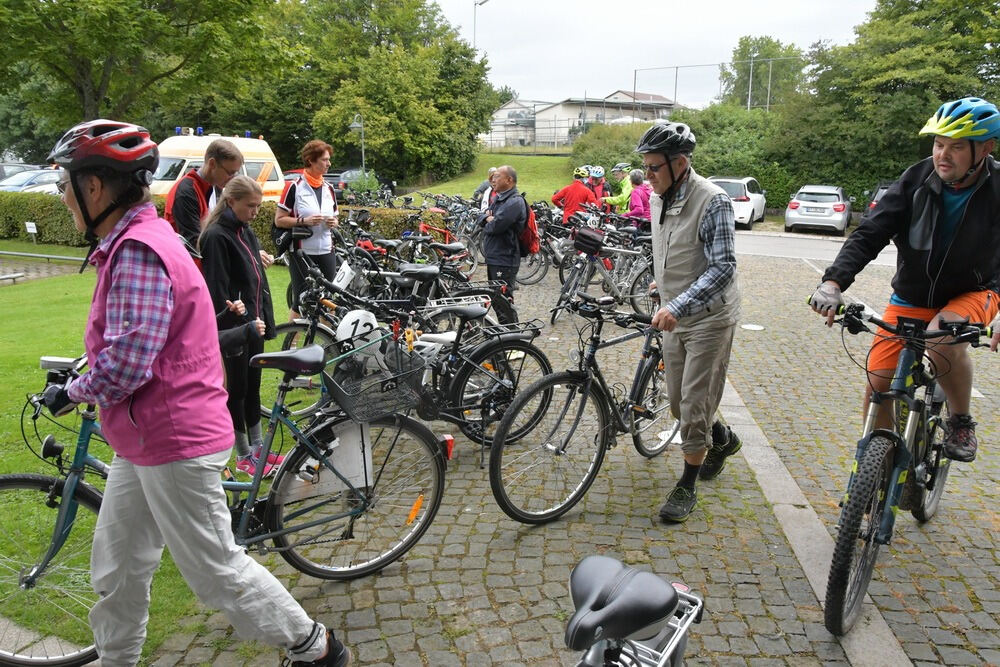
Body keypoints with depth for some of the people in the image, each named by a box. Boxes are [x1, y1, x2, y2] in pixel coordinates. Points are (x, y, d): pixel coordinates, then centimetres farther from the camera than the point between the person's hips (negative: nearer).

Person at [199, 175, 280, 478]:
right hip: (235, 328, -8)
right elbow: (218, 291, -20)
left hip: (254, 324, 8)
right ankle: (244, 455, 18)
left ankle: (257, 447, 28)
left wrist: (265, 319, 15)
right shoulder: (216, 236, -16)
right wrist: (241, 323, -20)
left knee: (253, 386, 16)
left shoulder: (246, 232, 11)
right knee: (237, 389, 5)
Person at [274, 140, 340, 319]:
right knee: (300, 303, 0)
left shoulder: (328, 188, 11)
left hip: (326, 252, 5)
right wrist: (304, 220, -19)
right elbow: (279, 220, -6)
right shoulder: (294, 186, -5)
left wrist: (333, 222, -1)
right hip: (302, 253, -5)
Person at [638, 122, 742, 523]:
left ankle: (687, 487, 13)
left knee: (695, 406, -3)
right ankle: (723, 440, 44)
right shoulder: (657, 198, 3)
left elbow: (722, 268, -26)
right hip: (673, 317, 8)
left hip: (709, 319, -7)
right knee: (678, 402, 15)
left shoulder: (712, 201, -20)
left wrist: (677, 306, -34)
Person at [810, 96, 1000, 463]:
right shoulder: (918, 179, -14)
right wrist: (833, 282, -35)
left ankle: (961, 422, -7)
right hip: (910, 297, 2)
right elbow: (869, 234, -19)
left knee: (942, 338, -36)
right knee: (877, 387, -5)